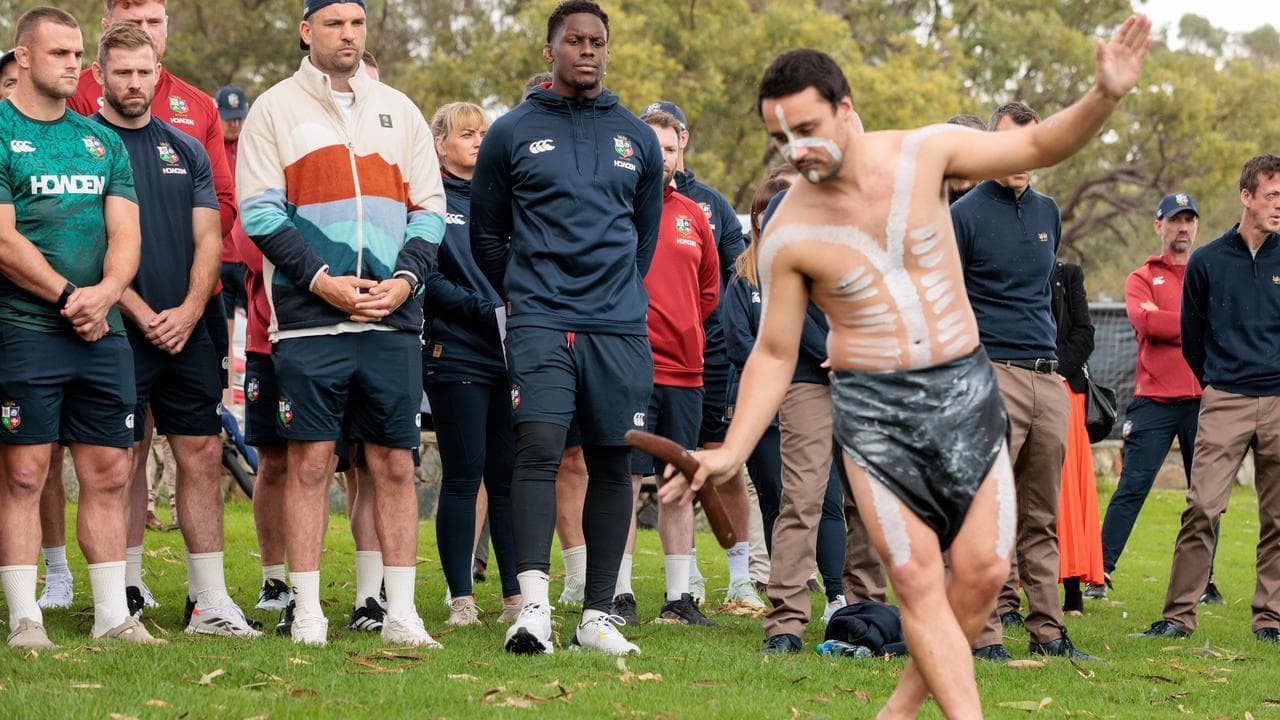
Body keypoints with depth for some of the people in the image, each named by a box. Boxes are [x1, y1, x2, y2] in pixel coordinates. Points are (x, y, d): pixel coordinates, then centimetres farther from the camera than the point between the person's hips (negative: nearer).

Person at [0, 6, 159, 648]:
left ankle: (112, 616, 10)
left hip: (103, 331, 5)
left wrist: (104, 293, -11)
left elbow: (125, 233, 8)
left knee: (108, 475, 5)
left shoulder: (102, 140, 16)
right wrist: (70, 297, -14)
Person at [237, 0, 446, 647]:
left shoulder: (398, 110, 16)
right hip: (308, 320, -3)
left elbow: (429, 210, 14)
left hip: (392, 319, 3)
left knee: (395, 463, 3)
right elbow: (259, 212, -2)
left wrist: (405, 279, -3)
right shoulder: (275, 109, 5)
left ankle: (400, 610, 6)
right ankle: (307, 611, 1)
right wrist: (321, 279, -12)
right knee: (310, 459, -3)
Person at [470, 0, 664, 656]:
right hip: (540, 324, -3)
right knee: (538, 447, -18)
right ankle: (533, 605, -26)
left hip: (620, 329, 3)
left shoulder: (636, 140, 14)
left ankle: (597, 614, 8)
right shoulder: (512, 133, 6)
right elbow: (486, 233, 14)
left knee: (611, 462, 3)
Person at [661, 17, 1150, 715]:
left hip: (964, 389, 2)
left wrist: (1105, 95, -16)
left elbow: (1040, 145, 3)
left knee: (983, 569, -2)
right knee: (918, 580, -8)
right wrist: (731, 452, -9)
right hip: (873, 409, -2)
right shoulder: (788, 237, -8)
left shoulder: (923, 153, -5)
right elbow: (773, 355, 1)